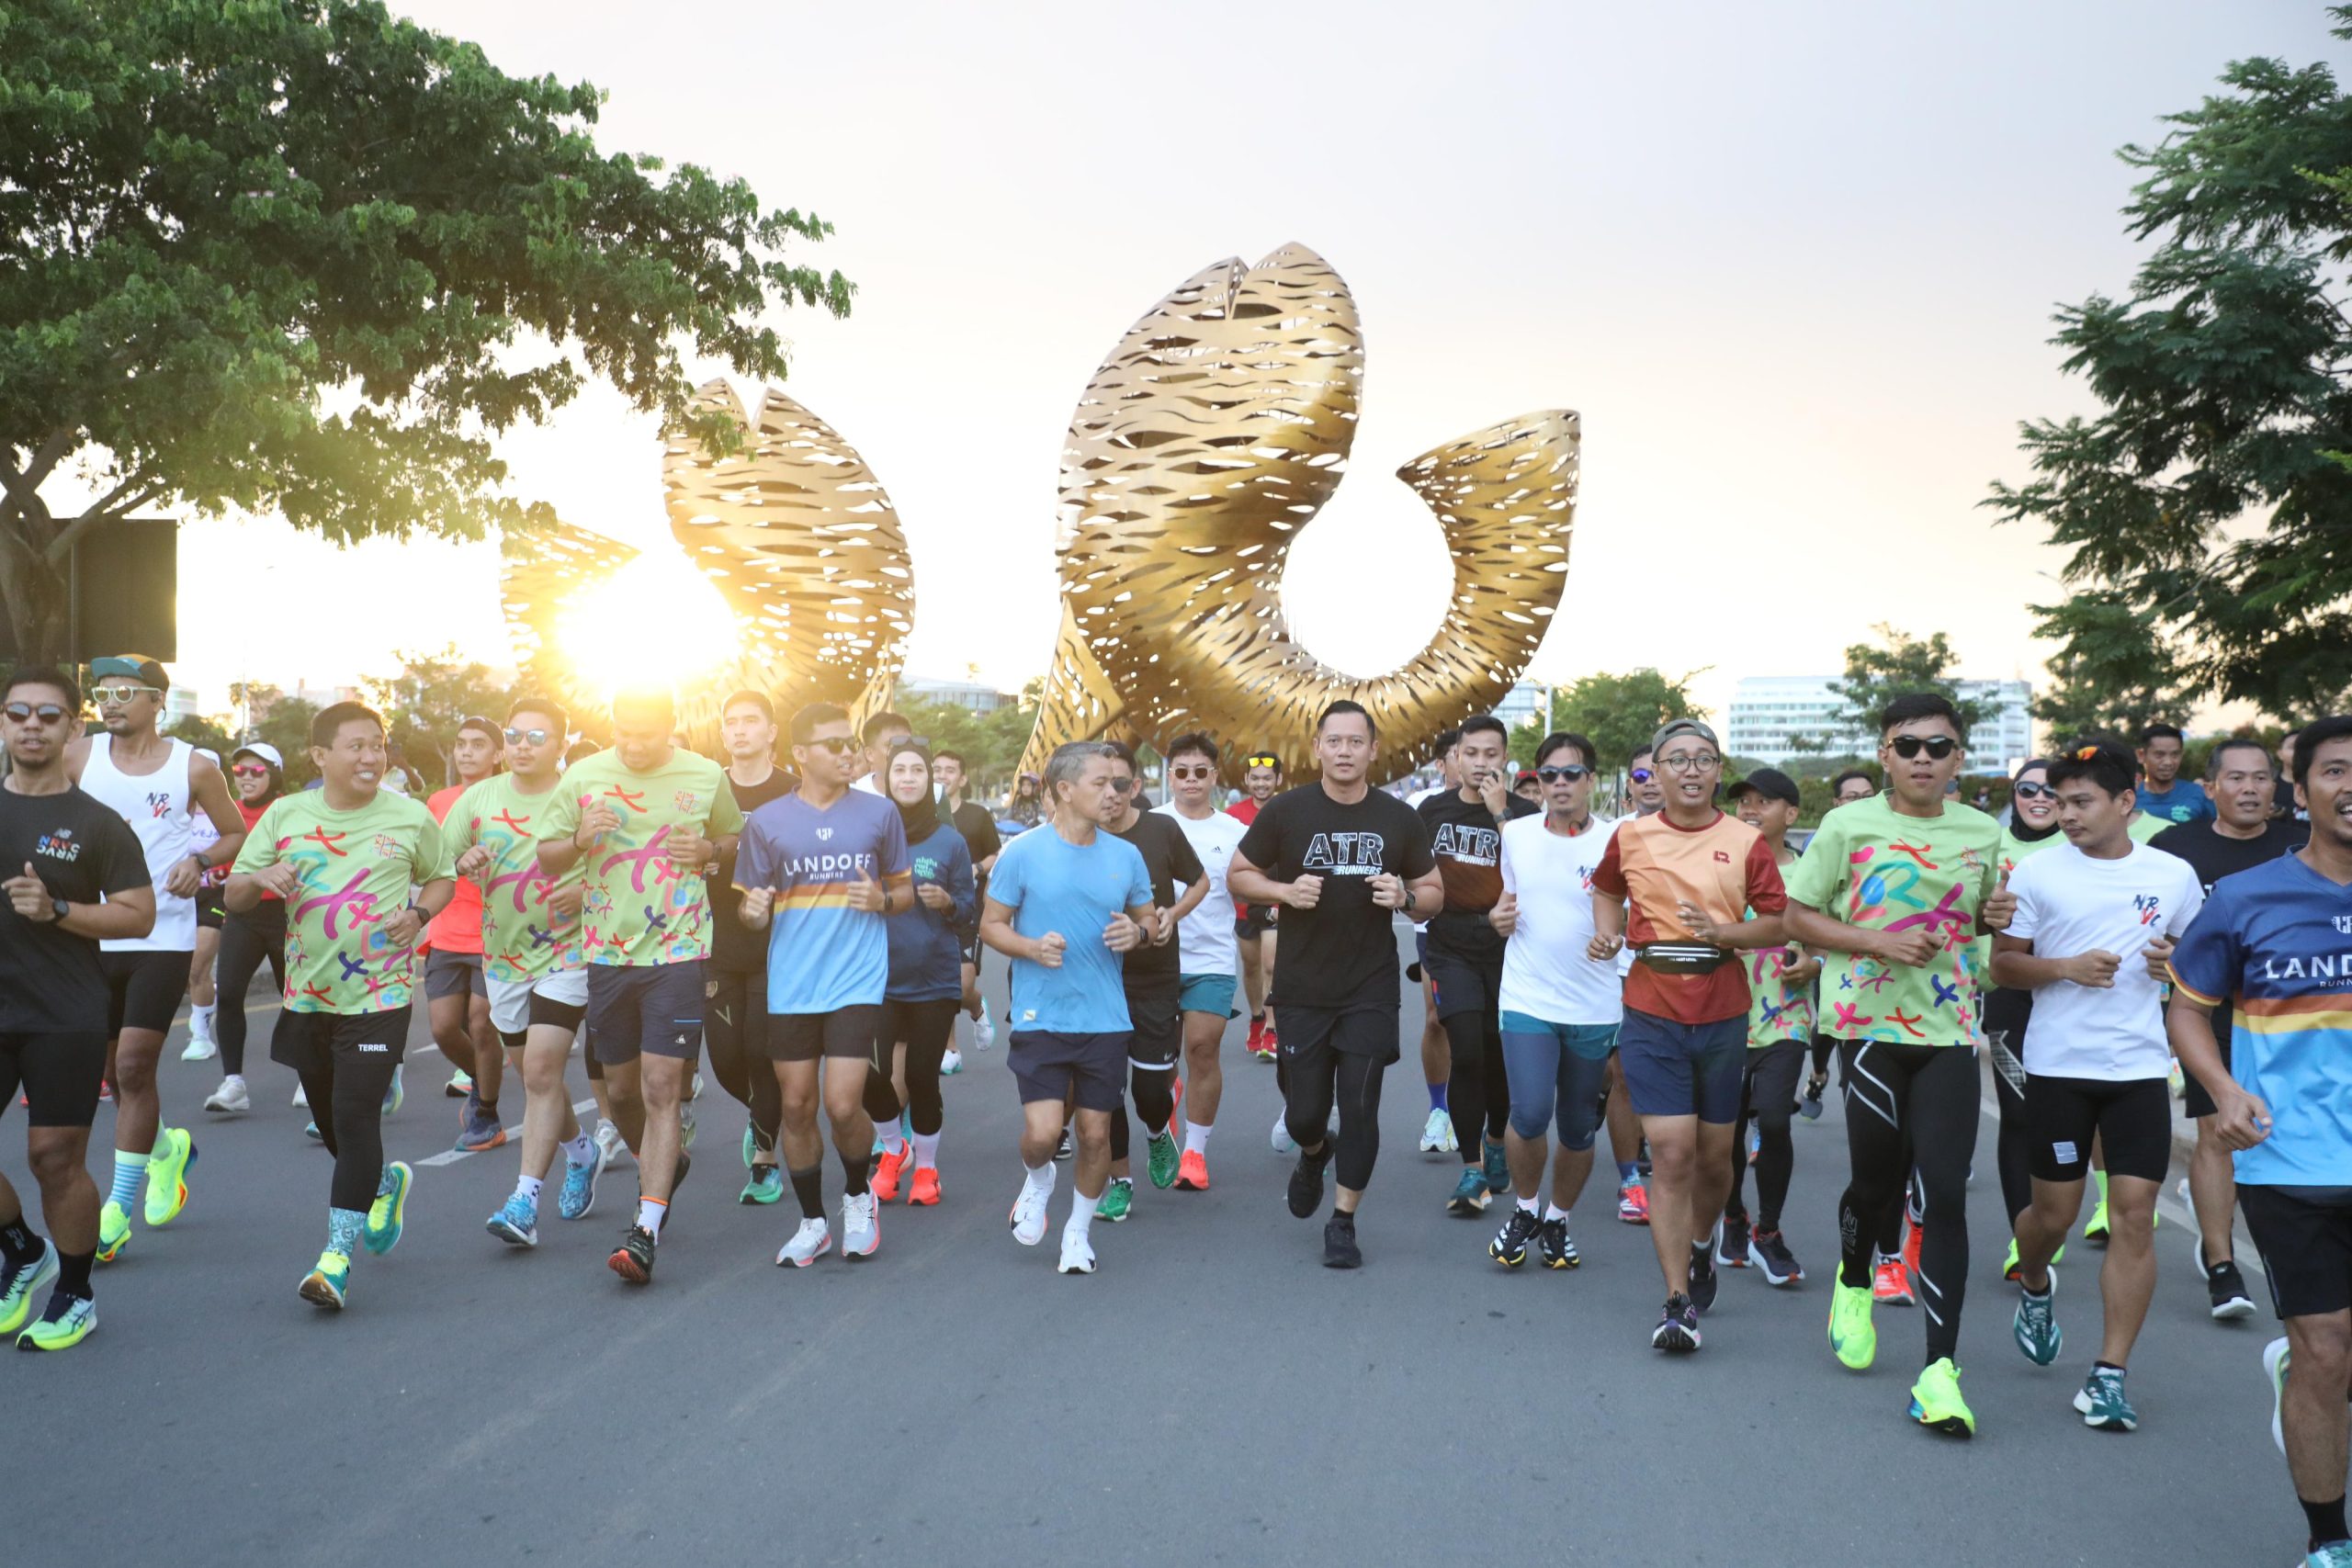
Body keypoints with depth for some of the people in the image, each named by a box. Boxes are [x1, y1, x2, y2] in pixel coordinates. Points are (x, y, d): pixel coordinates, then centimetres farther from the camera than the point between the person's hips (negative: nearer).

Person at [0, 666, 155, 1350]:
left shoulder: (97, 823, -2)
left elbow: (139, 916, -5)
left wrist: (57, 909, -18)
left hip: (66, 1018, -3)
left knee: (55, 1156, 1)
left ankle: (75, 1295, 18)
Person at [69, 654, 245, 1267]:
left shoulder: (193, 768, -2)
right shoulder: (79, 757, 3)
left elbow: (238, 834, 7)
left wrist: (199, 859, -11)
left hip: (164, 937, -3)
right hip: (96, 936, 3)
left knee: (134, 1066, -10)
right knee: (116, 1071, 13)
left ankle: (118, 1207, -1)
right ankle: (167, 1147, 41)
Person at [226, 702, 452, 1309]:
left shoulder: (411, 817, -2)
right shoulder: (285, 815, 3)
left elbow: (441, 880, 13)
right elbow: (232, 895, 7)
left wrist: (419, 914, -9)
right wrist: (259, 877, -16)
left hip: (381, 992, -4)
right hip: (308, 992, 4)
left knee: (355, 1117, -11)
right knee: (327, 1119, 16)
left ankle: (338, 1254, -5)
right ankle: (386, 1181, 46)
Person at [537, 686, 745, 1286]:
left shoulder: (707, 778, 1)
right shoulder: (584, 777, 4)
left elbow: (738, 839, 16)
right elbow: (546, 857, 10)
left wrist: (709, 849, -7)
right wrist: (579, 839, -12)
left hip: (677, 952, -3)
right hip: (606, 953, 3)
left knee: (661, 1088, -11)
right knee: (621, 1088, 13)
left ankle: (645, 1233, -11)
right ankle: (665, 1165, 43)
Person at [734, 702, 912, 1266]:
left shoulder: (879, 812, 4)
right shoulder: (767, 821, 5)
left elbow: (905, 891, 13)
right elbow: (752, 911, 11)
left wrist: (883, 899, -9)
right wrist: (754, 913, -12)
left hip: (857, 980, -2)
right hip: (790, 984, 2)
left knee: (842, 1104, -10)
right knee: (796, 1105, 6)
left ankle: (858, 1197, 19)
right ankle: (812, 1223, 24)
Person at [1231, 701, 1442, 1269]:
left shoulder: (1399, 819, 2)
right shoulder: (1285, 811, -3)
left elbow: (1434, 890, 12)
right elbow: (1238, 876, 5)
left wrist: (1405, 896, -11)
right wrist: (1285, 890, -14)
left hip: (1370, 991, 0)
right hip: (1301, 989, 0)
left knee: (1359, 1110, -2)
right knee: (1303, 1113, 6)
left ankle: (1343, 1223, 13)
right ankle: (1313, 1155, 42)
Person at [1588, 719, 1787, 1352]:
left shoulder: (1746, 842, 0)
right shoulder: (1630, 837, 3)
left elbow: (1777, 923, 0)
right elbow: (1606, 888, 22)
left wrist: (1723, 932, -17)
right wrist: (1608, 933, 4)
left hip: (1723, 1017, 1)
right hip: (1653, 1017, -1)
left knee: (1714, 1154, 12)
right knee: (1671, 1153, -9)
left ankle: (1700, 1245, 43)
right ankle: (1678, 1301, -3)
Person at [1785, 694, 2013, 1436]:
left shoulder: (1983, 833, 8)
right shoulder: (1848, 826, -2)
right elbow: (1798, 916, -1)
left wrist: (1998, 917, -1)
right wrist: (1880, 942, -15)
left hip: (1950, 1029, 2)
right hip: (1871, 1023, -2)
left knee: (1945, 1194, -7)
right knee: (1878, 1179, 8)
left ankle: (1939, 1370, -4)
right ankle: (1852, 1281, 43)